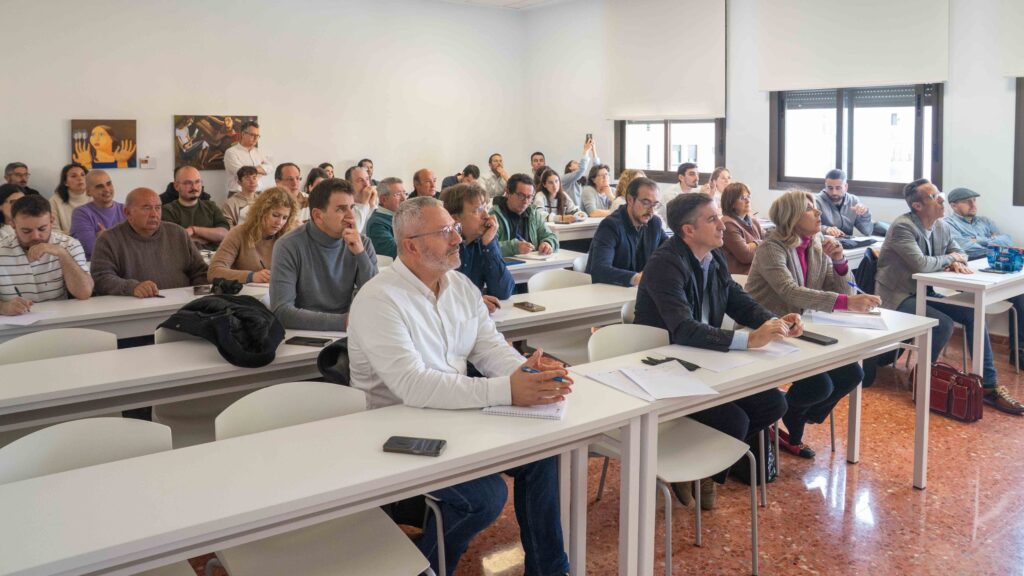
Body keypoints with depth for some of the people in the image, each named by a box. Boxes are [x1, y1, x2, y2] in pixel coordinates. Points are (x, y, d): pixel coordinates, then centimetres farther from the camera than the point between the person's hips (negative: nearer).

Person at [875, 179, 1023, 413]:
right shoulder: (902, 227, -19)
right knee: (944, 324, -26)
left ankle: (989, 386, 0)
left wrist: (958, 262, -5)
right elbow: (920, 264, -29)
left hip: (924, 293, 8)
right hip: (898, 297, -8)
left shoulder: (942, 226, 6)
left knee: (973, 314, -6)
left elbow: (958, 251, 21)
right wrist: (949, 259, -10)